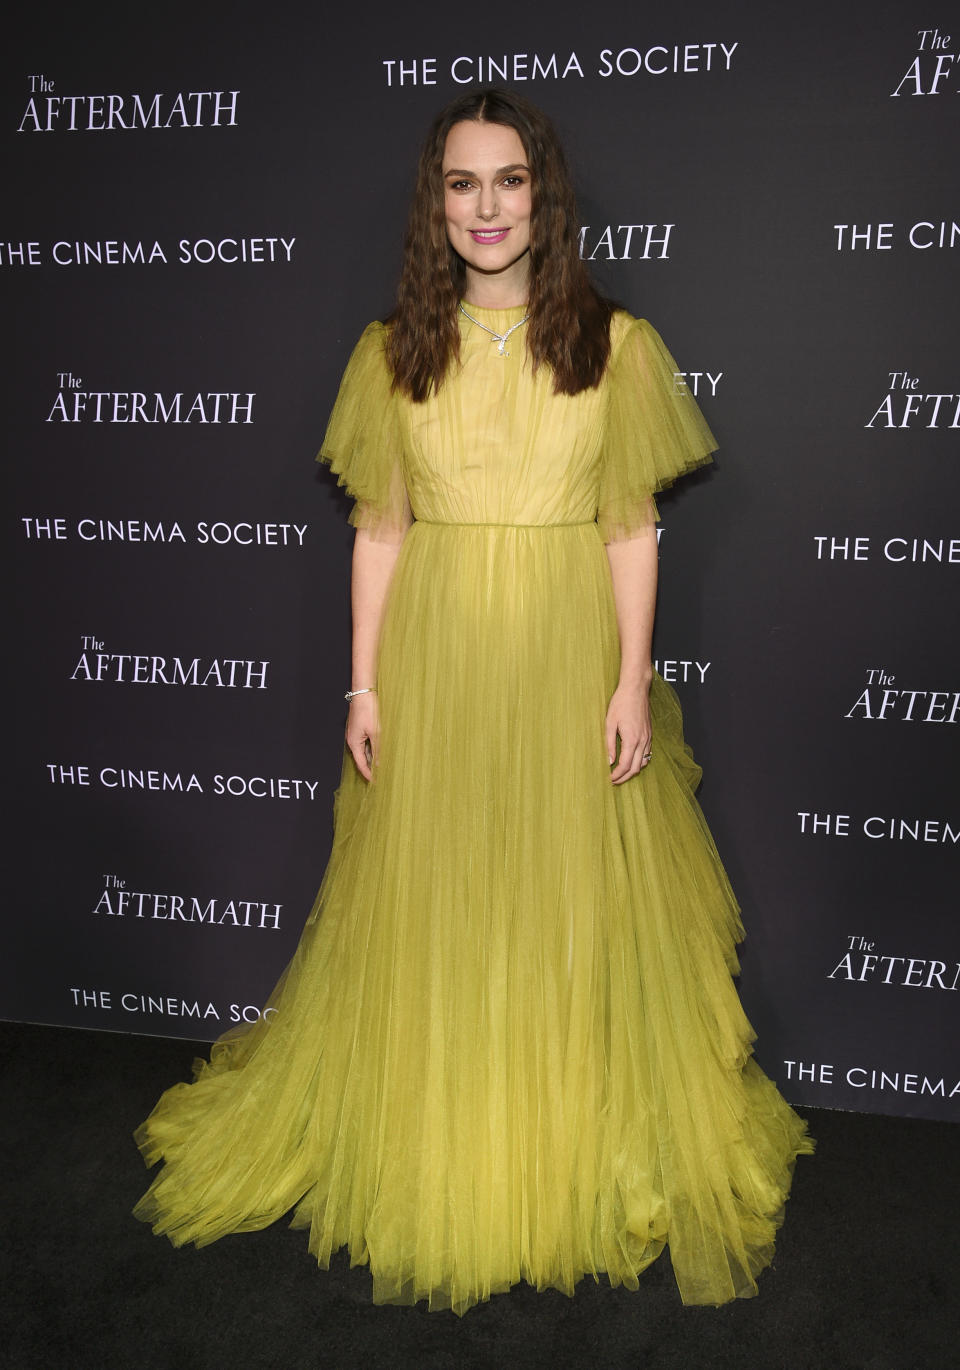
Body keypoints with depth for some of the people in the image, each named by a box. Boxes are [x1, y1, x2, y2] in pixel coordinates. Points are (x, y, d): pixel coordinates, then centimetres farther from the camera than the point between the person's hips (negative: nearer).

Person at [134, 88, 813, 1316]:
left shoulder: (614, 343, 2)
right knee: (429, 907, 10)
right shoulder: (395, 351, 5)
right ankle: (431, 1147, 31)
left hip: (569, 656, -1)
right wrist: (364, 684, 1)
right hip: (435, 656, 1)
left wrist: (632, 681, -6)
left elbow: (631, 531, 1)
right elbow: (380, 531, 5)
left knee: (579, 904, 8)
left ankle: (594, 1153, 30)